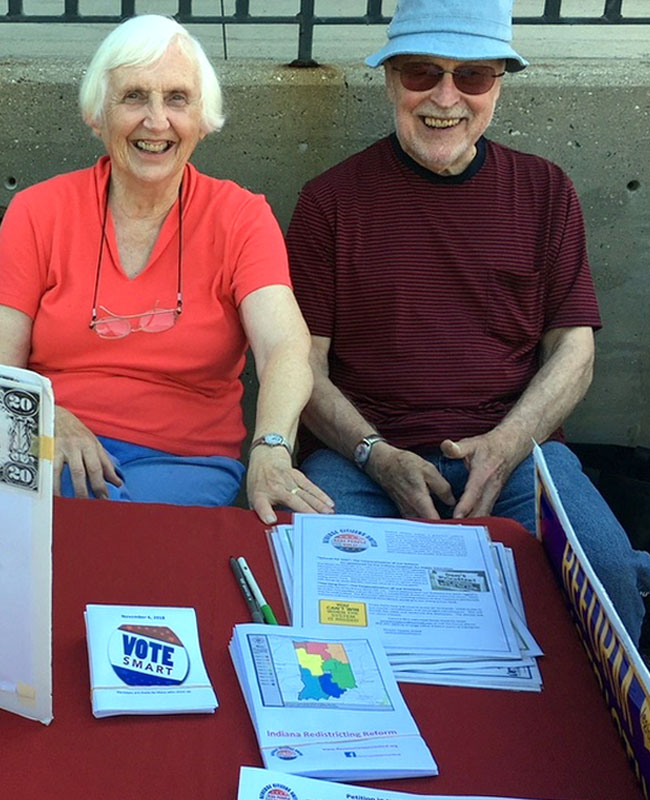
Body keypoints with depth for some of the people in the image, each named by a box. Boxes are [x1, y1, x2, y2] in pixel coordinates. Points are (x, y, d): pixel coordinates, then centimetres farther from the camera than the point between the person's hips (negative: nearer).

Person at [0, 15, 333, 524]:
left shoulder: (241, 217, 3)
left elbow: (286, 348, -14)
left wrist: (271, 452, -35)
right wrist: (52, 424, -22)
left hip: (185, 459, -1)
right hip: (57, 458, 1)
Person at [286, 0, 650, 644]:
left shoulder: (544, 192, 13)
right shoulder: (332, 199, 7)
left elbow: (573, 349, 9)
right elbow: (304, 364, 4)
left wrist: (507, 444, -10)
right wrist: (378, 457, -14)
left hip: (512, 446, 1)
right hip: (364, 452, -1)